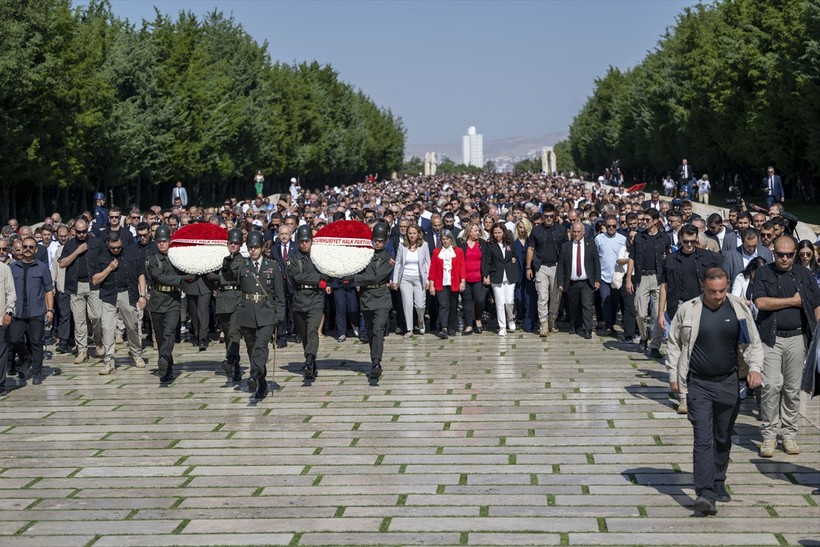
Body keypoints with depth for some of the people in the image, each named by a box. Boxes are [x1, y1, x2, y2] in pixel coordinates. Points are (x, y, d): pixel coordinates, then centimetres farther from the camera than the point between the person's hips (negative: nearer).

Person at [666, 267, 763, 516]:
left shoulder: (739, 309, 0)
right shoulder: (687, 310, -4)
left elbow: (754, 343, 8)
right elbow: (674, 343, 6)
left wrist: (755, 367, -9)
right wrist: (673, 374, 2)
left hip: (728, 383, 3)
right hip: (699, 384, -2)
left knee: (723, 438, 14)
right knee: (703, 439, -10)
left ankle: (718, 484, 31)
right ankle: (705, 493, -15)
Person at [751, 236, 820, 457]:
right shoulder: (763, 273, 2)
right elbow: (760, 302, -12)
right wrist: (793, 301, -7)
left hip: (797, 338, 3)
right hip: (771, 338, -2)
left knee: (793, 388, 6)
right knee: (771, 385, -11)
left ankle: (789, 434, 17)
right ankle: (769, 434, -1)